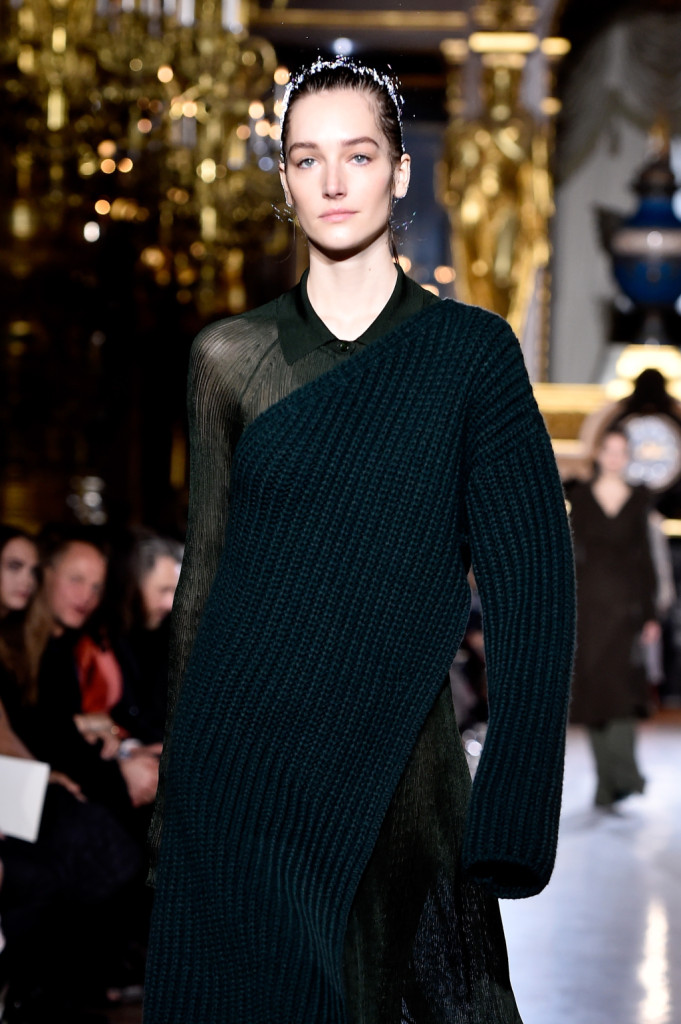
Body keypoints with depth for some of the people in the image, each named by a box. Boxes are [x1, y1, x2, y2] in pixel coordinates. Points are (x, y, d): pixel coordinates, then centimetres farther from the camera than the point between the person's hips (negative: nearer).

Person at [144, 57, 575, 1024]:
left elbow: (530, 586, -6)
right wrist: (181, 764, 8)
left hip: (397, 765, -1)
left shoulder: (470, 351, -2)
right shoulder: (229, 355, 4)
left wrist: (510, 822, -13)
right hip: (241, 761, 2)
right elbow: (206, 568, 10)